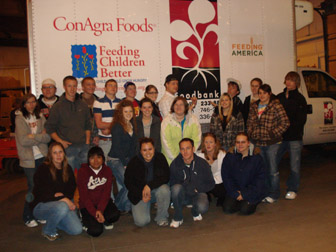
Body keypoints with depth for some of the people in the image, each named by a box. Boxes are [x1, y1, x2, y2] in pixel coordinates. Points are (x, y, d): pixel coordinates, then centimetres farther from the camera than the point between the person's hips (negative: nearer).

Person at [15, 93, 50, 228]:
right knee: (33, 188, -2)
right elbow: (23, 140, -12)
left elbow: (48, 136, 0)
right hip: (29, 159, -4)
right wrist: (40, 136, -6)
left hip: (42, 157, 4)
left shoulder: (40, 117, 10)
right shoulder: (20, 119, -1)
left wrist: (34, 137, -11)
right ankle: (28, 217, 16)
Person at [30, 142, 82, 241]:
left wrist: (62, 195, -12)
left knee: (77, 230, -12)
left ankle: (52, 221, 16)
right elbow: (41, 193, -18)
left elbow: (72, 189, 10)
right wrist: (63, 199, -24)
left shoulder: (67, 169, 6)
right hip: (41, 205, -5)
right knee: (62, 207, -39)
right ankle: (47, 231, -8)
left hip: (62, 204, 6)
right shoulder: (43, 169, -12)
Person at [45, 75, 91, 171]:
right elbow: (50, 128, 1)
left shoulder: (83, 105, 11)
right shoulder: (57, 107, 0)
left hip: (83, 146, 4)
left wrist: (87, 141, 7)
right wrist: (60, 141, -10)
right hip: (68, 147, -3)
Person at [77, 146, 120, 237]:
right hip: (87, 205, -2)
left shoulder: (107, 171, -2)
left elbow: (106, 193, -7)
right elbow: (84, 196, -13)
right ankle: (86, 220, 13)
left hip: (103, 202, 2)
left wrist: (100, 210, -22)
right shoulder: (82, 171, -10)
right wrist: (94, 213, -21)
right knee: (96, 231, -21)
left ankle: (105, 221, 8)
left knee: (115, 215, -29)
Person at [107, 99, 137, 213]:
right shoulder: (117, 126, -12)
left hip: (127, 159, 7)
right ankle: (119, 208, 9)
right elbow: (117, 148, -13)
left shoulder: (132, 125, 9)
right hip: (115, 160, -7)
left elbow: (133, 145, 11)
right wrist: (126, 163, -10)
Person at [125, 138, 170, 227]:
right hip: (139, 194, -1)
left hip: (157, 189, 1)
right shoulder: (134, 162, -10)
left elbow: (165, 177, -16)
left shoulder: (160, 158, -9)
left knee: (165, 189, -34)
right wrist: (141, 194, -13)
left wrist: (149, 186, -28)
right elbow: (128, 182, -2)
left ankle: (161, 217, -9)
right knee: (141, 222, -20)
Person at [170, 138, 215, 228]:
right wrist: (185, 186, -22)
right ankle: (178, 218, -10)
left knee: (202, 207, -34)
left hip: (198, 193, 0)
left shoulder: (202, 163, -9)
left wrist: (196, 188, -17)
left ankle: (195, 213, 9)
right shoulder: (175, 164, -9)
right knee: (176, 188, -34)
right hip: (182, 194, 1)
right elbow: (172, 183, -2)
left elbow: (211, 184, -2)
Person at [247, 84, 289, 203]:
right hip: (258, 143, 5)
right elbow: (249, 122, 19)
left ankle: (274, 194, 17)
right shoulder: (254, 106, 10)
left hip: (271, 143, -5)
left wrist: (273, 134, -13)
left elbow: (285, 123, -11)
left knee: (272, 170, 2)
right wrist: (251, 134, 6)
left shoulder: (276, 105, -8)